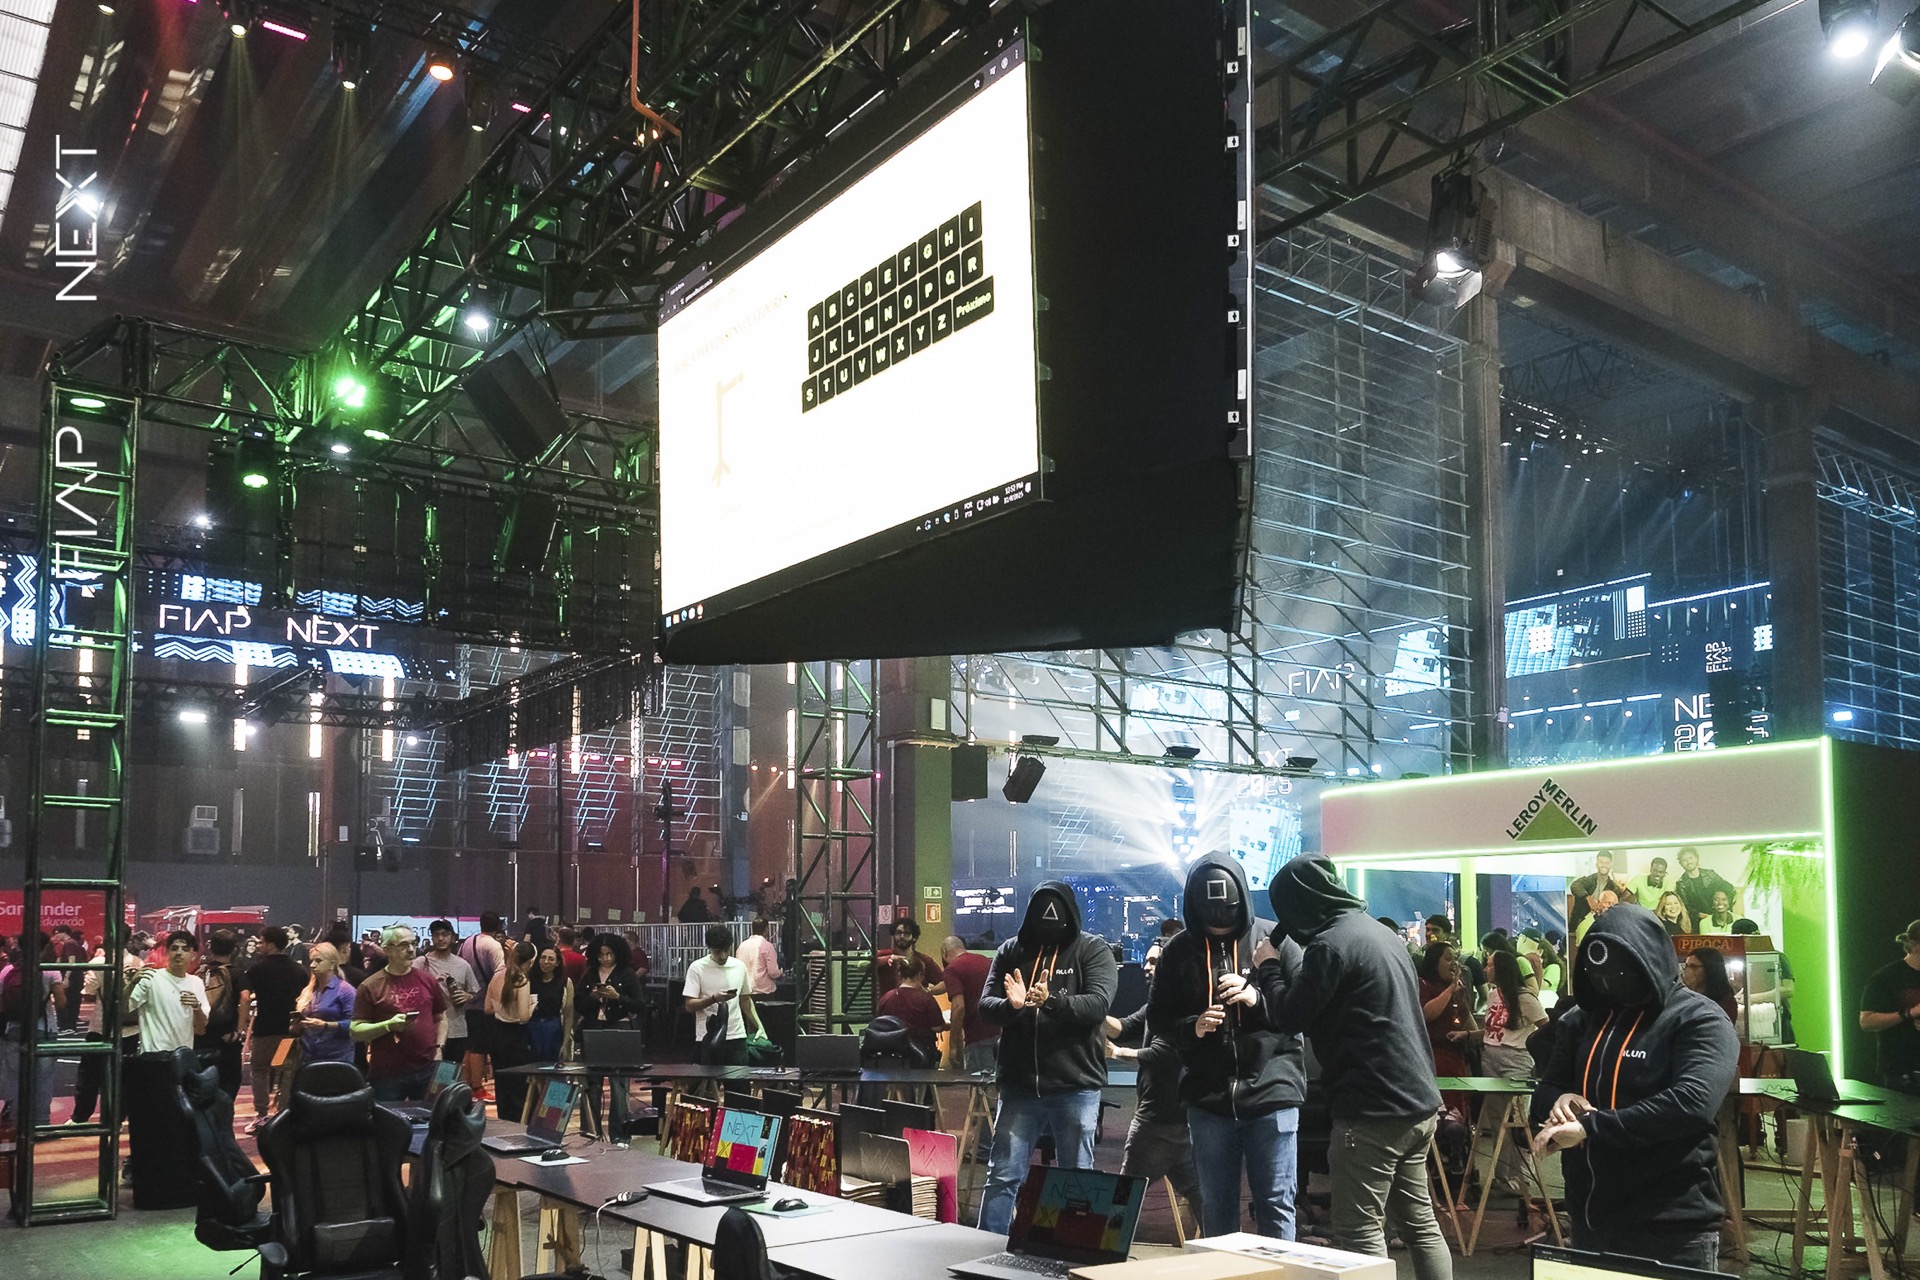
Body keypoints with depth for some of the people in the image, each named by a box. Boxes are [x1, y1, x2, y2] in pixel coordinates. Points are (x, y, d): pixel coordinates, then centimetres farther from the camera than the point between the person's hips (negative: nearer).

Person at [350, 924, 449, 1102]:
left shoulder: (427, 980, 7)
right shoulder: (371, 987, -4)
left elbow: (440, 1018, 16)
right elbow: (356, 1031, -5)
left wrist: (438, 1049, 3)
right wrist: (388, 1025, -19)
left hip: (427, 1070, 3)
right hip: (387, 1074, -3)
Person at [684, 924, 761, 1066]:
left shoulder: (740, 967, 7)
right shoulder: (696, 968, -4)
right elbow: (689, 1006, -7)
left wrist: (758, 1027, 19)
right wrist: (714, 998, -21)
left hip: (737, 1037, 3)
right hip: (709, 1039, -3)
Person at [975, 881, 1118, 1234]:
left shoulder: (1093, 950, -2)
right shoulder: (1012, 950, 6)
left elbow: (1098, 1004, -16)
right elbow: (985, 1005, 2)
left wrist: (1051, 1000, -32)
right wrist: (1010, 1005, -21)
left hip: (1075, 1086, -2)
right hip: (1019, 1085, 2)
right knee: (1003, 1175, 5)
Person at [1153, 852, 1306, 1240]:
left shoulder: (1275, 940, -3)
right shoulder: (1179, 950, 3)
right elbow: (1159, 1017, 7)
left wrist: (1258, 999, -19)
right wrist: (1192, 1027, -13)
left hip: (1272, 1092, -2)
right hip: (1208, 1096, 2)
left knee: (1276, 1204, 5)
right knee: (1216, 1205, 14)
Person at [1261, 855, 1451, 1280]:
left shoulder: (1330, 944, -14)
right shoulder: (1381, 933, 15)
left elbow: (1290, 1016, -11)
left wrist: (1268, 967, 5)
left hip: (1372, 1109, -9)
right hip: (1417, 1101, 9)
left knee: (1360, 1232, -2)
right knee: (1419, 1222, 15)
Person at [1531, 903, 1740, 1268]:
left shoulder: (1699, 1021, -9)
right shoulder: (1581, 1020, 8)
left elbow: (1693, 1103, -24)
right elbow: (1545, 1091, 13)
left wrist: (1590, 1126, -26)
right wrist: (1559, 1100, -11)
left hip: (1672, 1228, -5)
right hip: (1589, 1221, 5)